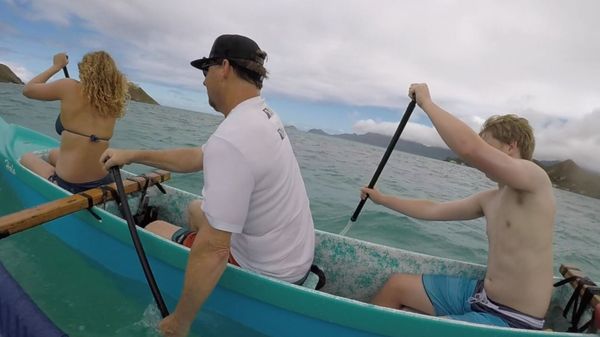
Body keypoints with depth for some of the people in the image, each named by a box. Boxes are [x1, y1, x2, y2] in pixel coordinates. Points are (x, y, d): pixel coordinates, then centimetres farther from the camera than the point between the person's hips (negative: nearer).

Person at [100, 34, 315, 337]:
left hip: (266, 274, -8)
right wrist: (133, 155, 12)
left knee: (154, 229, 10)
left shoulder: (229, 139, -30)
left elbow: (213, 251, -30)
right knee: (196, 209, 26)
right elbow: (196, 157, 10)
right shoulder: (264, 115, 1)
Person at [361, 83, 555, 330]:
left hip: (512, 321, -8)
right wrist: (382, 199, 18)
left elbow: (469, 148, -35)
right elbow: (432, 210, 13)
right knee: (396, 285, 8)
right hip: (480, 295, 8)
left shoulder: (534, 176, -18)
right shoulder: (489, 199, 6)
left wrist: (426, 102, -23)